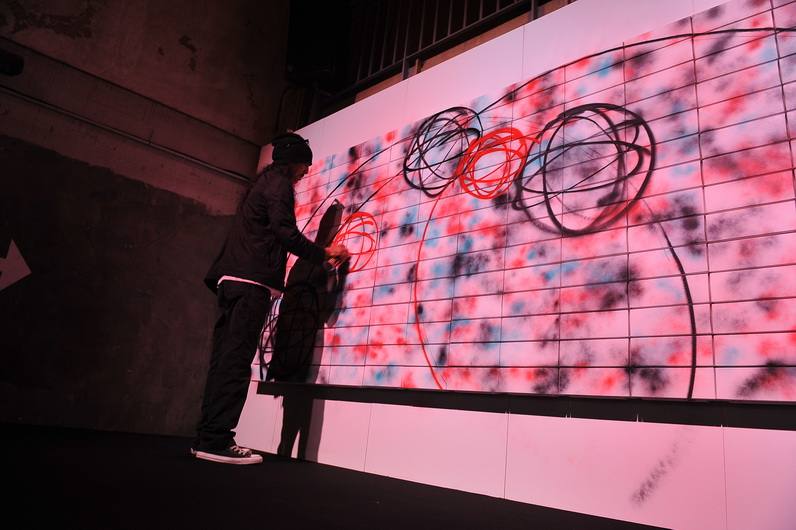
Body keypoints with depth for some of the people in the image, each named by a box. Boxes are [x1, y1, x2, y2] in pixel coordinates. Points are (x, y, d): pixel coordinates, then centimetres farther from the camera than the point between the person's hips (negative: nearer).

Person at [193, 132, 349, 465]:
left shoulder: (263, 182, 29)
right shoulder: (279, 183, 0)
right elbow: (285, 232, -11)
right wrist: (324, 253, -1)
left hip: (233, 279, 9)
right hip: (252, 280, -9)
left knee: (226, 357, 5)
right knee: (235, 359, -13)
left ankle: (207, 437, 7)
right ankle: (217, 440, -14)